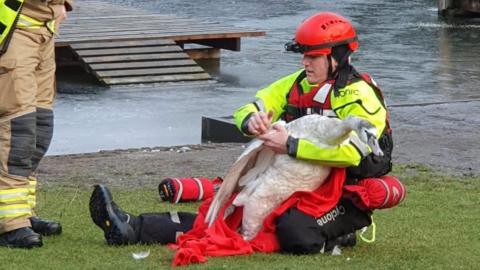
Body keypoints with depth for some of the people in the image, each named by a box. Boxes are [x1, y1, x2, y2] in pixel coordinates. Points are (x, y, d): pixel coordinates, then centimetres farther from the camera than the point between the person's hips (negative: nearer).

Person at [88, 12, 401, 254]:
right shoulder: (297, 84, 9)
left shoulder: (358, 96, -17)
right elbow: (248, 110, 8)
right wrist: (252, 121, -19)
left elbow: (351, 151, -34)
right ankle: (131, 229, -14)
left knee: (294, 230, -37)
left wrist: (291, 145, -34)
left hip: (348, 198, -7)